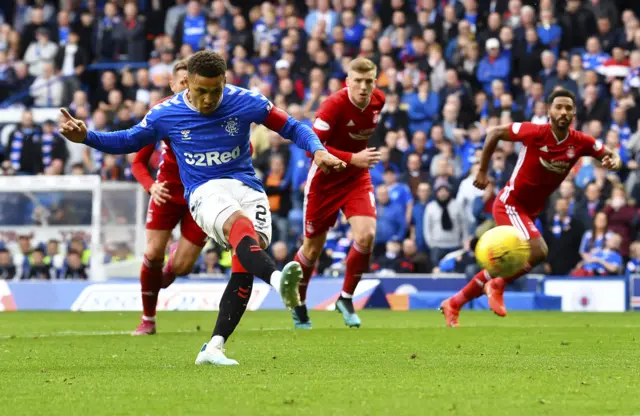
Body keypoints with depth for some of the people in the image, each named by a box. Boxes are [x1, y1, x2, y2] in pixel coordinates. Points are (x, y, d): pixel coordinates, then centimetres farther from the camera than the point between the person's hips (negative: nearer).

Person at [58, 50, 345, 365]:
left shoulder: (245, 102, 1)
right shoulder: (166, 114, 3)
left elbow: (292, 128, 8)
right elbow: (127, 141, 17)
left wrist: (318, 151, -11)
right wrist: (86, 137, 2)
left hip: (247, 187, 2)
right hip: (205, 192, -2)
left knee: (244, 266, -20)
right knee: (239, 224, -37)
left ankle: (214, 348, -16)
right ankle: (278, 279, -67)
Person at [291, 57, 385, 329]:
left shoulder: (378, 100, -7)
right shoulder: (334, 105, -26)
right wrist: (353, 158, -34)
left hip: (357, 177, 4)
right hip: (325, 179, -4)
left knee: (366, 235, -18)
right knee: (313, 248, 8)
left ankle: (346, 298, 3)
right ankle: (298, 303, 34)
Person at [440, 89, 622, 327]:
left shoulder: (580, 143, -7)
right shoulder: (535, 133, -18)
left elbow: (610, 156, 4)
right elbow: (494, 133, -6)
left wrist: (613, 161, -21)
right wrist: (483, 171, -5)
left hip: (531, 211, 6)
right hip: (510, 204, -6)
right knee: (538, 252, -25)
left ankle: (454, 303, 26)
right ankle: (497, 287, 0)